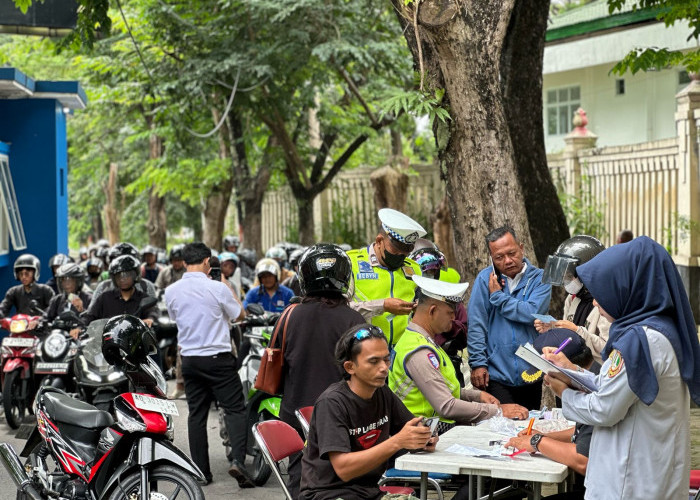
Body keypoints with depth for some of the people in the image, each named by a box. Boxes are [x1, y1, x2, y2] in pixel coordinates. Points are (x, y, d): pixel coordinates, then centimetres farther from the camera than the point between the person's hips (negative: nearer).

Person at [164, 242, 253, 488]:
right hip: (218, 357, -4)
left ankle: (201, 470, 12)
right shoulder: (217, 288, -12)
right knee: (235, 409, -1)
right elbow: (239, 315, 3)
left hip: (189, 359, 4)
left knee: (196, 414, 10)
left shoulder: (171, 291, -1)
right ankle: (238, 460, -18)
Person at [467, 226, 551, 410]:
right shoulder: (485, 279, 0)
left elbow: (532, 313, -17)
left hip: (531, 374, 1)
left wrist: (498, 296, -9)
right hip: (497, 375, -1)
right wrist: (478, 363, -8)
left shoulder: (539, 279, 0)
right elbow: (476, 324, -2)